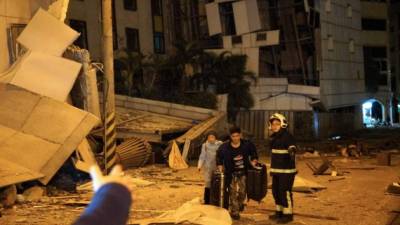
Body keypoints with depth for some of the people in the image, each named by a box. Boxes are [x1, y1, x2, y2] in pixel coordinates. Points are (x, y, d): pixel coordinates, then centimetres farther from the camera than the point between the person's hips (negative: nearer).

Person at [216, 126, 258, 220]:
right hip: (231, 173, -1)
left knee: (242, 191, 4)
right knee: (233, 193, -4)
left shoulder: (247, 145, -7)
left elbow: (254, 153, 11)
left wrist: (254, 161, -2)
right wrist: (220, 166, -4)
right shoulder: (224, 147, -10)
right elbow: (219, 157, 7)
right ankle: (234, 212, 5)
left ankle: (240, 203, 37)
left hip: (243, 172, 1)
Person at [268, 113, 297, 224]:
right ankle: (279, 212, 26)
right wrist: (272, 168, 27)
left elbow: (292, 148, -28)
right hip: (276, 170, 9)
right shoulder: (273, 138, 14)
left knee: (285, 192, -7)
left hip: (286, 170, -9)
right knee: (276, 191, 13)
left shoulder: (287, 136, -13)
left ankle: (288, 214, 2)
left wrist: (292, 152, -51)